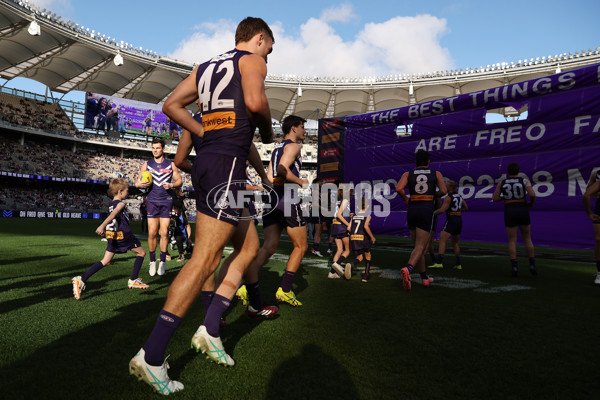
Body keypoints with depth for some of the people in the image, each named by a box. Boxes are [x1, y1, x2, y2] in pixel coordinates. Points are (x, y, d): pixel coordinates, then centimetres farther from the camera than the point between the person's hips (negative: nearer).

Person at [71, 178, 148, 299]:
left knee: (106, 261, 9)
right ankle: (133, 280, 7)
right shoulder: (120, 204, -9)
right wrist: (102, 226, -38)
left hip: (112, 236, 8)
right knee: (141, 252, 8)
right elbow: (112, 215, -24)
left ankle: (81, 279, -5)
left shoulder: (111, 204, 16)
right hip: (123, 234, -8)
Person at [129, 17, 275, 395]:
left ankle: (210, 329, 13)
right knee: (205, 260, -10)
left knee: (250, 245, 15)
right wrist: (268, 129, 1)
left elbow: (171, 105, 21)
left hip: (207, 161, 9)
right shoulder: (252, 60, 3)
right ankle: (151, 356, -6)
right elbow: (254, 100, -18)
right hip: (226, 164, -9)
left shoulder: (206, 66, 25)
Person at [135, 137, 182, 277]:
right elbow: (137, 183, 11)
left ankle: (162, 262, 7)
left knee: (164, 232, -4)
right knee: (152, 233, -3)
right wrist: (142, 184, -12)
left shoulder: (171, 165, 8)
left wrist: (171, 185, -11)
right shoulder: (146, 165, 10)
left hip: (166, 201, -1)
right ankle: (152, 261, 11)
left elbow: (179, 180, 10)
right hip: (152, 201, 1)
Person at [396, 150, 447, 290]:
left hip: (411, 210, 3)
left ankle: (424, 278, 24)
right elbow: (443, 191, -4)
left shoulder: (408, 174, 9)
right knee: (420, 247, -7)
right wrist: (433, 196, 16)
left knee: (418, 246, 16)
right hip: (426, 211, -3)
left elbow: (398, 189, -9)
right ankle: (407, 269, -34)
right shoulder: (436, 173, 9)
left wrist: (406, 199, 9)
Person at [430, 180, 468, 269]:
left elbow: (442, 210, -19)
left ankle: (439, 262, -26)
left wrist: (433, 213, -6)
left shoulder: (448, 197, -11)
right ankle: (458, 264, 20)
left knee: (442, 240, -14)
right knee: (455, 243, 19)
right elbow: (466, 208, 23)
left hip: (451, 221, -8)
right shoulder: (459, 196, 13)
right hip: (459, 221, 8)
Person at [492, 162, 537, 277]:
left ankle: (514, 267, -12)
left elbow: (495, 198, 4)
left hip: (509, 213, 0)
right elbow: (532, 194, -12)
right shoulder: (524, 180, 2)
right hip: (523, 212, 0)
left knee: (512, 241, 2)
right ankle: (532, 265, 11)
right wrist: (531, 203, 10)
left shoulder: (502, 182, 6)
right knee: (527, 239, 15)